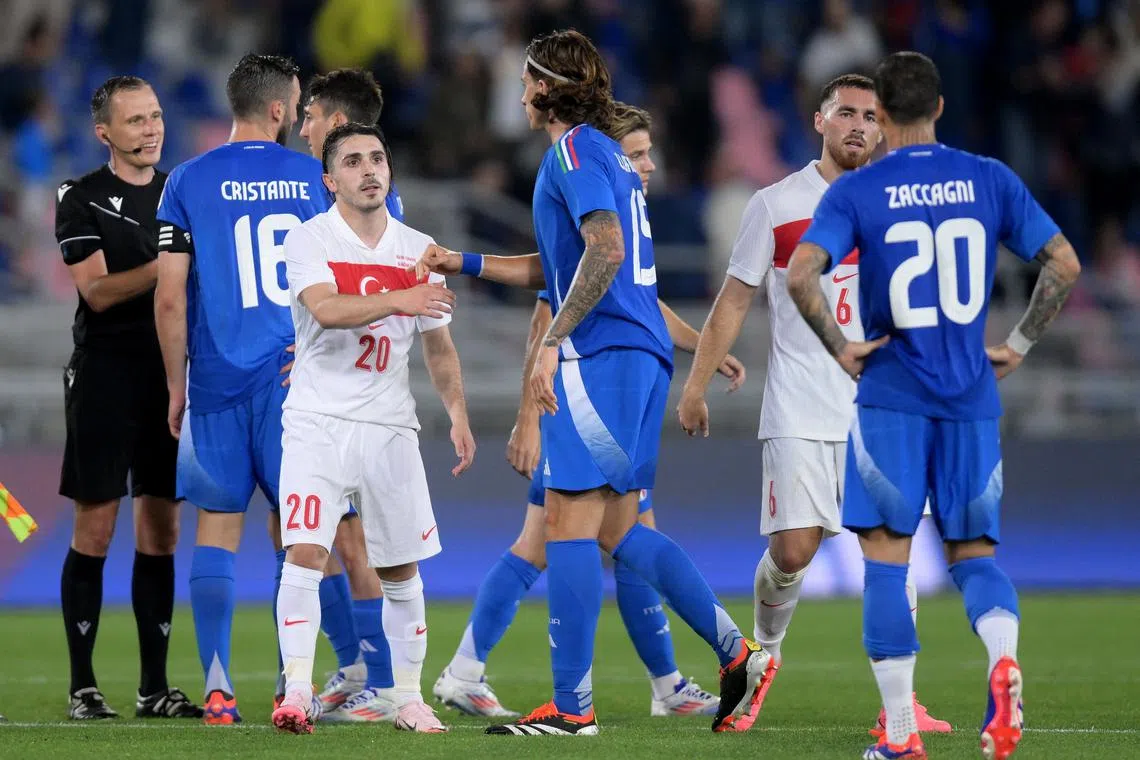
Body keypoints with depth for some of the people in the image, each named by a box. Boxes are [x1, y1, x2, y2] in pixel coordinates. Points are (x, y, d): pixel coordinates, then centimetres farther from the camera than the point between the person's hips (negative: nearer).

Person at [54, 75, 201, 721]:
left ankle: (155, 686, 9)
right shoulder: (81, 199, -1)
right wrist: (169, 263, -22)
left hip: (172, 374, 4)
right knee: (95, 529, -4)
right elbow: (98, 290, -12)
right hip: (106, 377, -4)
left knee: (161, 532, 5)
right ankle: (83, 686, 0)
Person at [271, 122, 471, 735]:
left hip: (390, 427, 4)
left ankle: (409, 699, 17)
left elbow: (438, 344, 17)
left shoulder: (419, 249, 9)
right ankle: (296, 695, -16)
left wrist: (458, 414, 6)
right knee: (305, 553, -16)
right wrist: (397, 300, -35)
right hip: (318, 423, -4)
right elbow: (325, 309, -23)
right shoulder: (309, 241, -4)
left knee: (401, 570, 6)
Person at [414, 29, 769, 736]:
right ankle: (737, 653, 9)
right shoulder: (608, 155, 22)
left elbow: (605, 253, -22)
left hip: (601, 358, -10)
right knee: (617, 529, 13)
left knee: (570, 524, -7)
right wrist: (465, 263, 30)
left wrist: (553, 342, -22)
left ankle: (572, 705, -8)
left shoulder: (575, 151, -8)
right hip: (643, 358, 10)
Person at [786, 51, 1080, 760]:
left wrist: (838, 347, -5)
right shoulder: (990, 180, 4)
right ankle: (1004, 661, -20)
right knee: (975, 550, 12)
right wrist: (1020, 345, 10)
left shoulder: (856, 191, -3)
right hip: (972, 400, 3)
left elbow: (801, 274, -17)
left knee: (886, 557, 2)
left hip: (890, 396, -2)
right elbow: (1065, 265, 2)